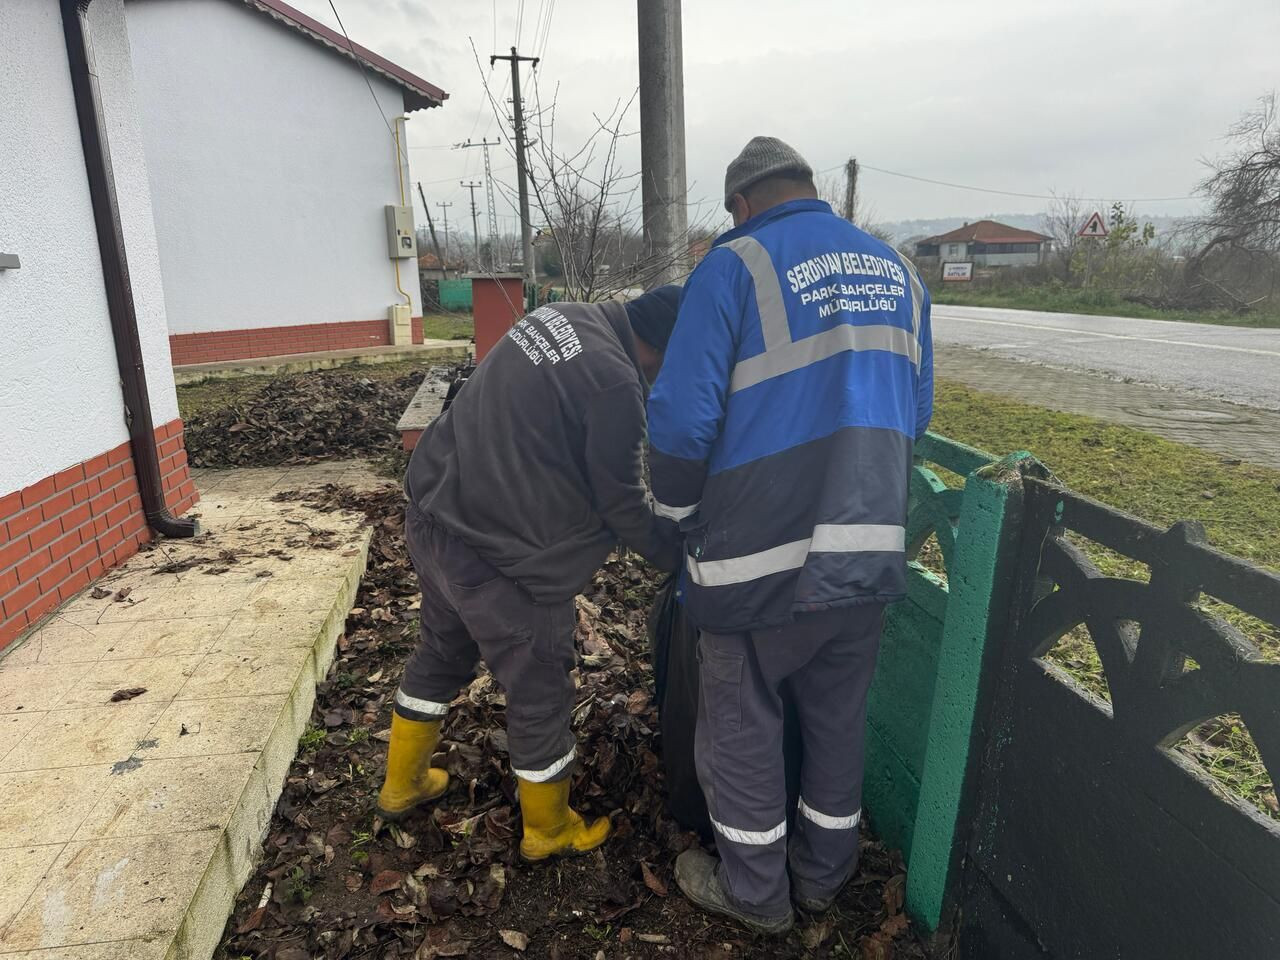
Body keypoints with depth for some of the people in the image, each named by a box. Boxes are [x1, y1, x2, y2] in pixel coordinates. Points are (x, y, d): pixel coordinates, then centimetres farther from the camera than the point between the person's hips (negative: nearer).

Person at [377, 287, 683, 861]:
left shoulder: (565, 317, 4)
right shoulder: (615, 384, -23)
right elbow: (622, 503, -13)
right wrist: (678, 554, 4)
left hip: (432, 514, 10)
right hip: (496, 556, -9)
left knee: (441, 652, 28)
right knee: (539, 694, 12)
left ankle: (402, 785, 50)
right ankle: (549, 830, 35)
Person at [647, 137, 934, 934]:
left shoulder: (735, 267, -9)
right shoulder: (897, 271, 9)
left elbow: (682, 418, -15)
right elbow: (916, 412, 12)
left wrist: (682, 517, 1)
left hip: (763, 556, -5)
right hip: (871, 549, 6)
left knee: (742, 721, 15)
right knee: (839, 716, 22)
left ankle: (755, 890, 34)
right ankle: (825, 872, 43)